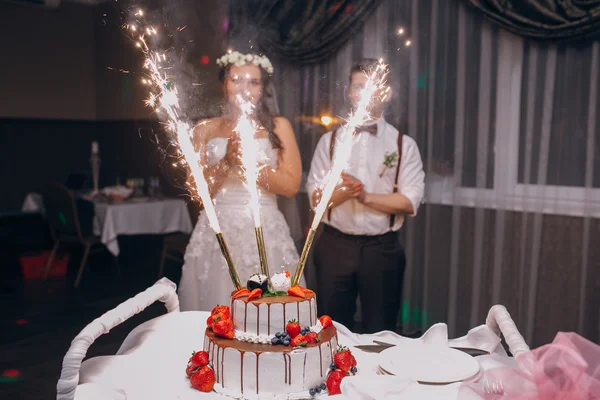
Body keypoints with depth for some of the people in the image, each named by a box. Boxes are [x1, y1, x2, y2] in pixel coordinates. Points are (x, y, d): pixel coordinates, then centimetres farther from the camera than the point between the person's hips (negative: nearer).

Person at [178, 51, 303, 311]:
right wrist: (227, 161, -13)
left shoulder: (278, 126, 5)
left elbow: (291, 185, -5)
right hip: (217, 234, 1)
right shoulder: (205, 129, 7)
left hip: (265, 234, -1)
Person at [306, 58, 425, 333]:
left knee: (382, 335, 12)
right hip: (335, 246, 1)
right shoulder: (330, 140, 4)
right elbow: (315, 197, -1)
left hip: (382, 248, -1)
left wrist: (367, 196, -16)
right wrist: (344, 191, -19)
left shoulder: (404, 145, 1)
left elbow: (410, 202, -6)